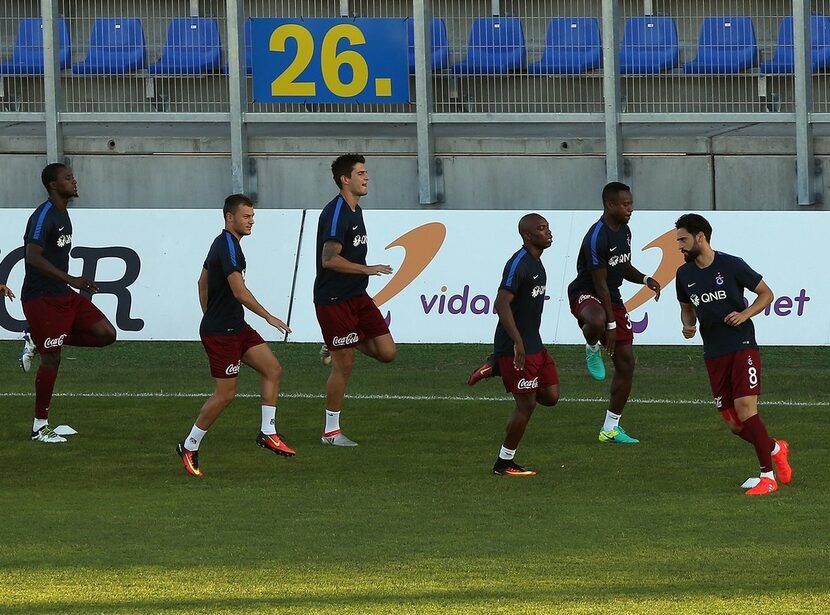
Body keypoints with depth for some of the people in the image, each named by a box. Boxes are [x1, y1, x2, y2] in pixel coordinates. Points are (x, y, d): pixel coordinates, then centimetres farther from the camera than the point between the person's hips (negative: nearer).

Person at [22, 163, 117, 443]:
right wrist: (70, 280, -32)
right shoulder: (44, 216, -17)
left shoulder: (62, 214, 13)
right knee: (52, 359, -5)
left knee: (106, 334, 1)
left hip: (63, 295, 9)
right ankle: (40, 427, 6)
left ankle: (41, 344, 9)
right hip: (41, 298, -9)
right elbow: (33, 257, -28)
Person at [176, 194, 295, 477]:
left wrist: (210, 317, 28)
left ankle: (267, 432, 10)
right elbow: (240, 292, -25)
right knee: (225, 393, -4)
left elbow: (203, 283, 23)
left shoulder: (221, 243, 13)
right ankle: (189, 447, 8)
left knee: (273, 369, 6)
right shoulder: (229, 247, -19)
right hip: (221, 333, -10)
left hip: (236, 327, 10)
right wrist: (268, 317, -20)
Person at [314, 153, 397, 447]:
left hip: (356, 296, 9)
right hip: (334, 299, -9)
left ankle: (340, 346, 23)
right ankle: (331, 431, 7)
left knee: (387, 352, 0)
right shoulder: (336, 213, -17)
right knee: (344, 365, -4)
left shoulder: (355, 211, 13)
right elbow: (329, 259, -24)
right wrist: (367, 269, -24)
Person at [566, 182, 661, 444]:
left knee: (626, 361, 4)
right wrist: (610, 324, -21)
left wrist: (644, 279, 1)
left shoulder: (624, 231, 8)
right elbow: (600, 282, -21)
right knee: (597, 321, -46)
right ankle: (592, 349, -8)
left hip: (612, 297, 9)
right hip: (585, 294, -9)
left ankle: (611, 428, 12)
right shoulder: (597, 237, -21)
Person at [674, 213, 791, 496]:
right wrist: (688, 325, 2)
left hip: (742, 347, -5)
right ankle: (775, 449, 29)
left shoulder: (731, 265, -7)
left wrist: (745, 314, -16)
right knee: (733, 423, 1)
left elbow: (766, 294, 1)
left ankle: (767, 476, -12)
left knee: (745, 407, -19)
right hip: (714, 354, 5)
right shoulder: (685, 274, 8)